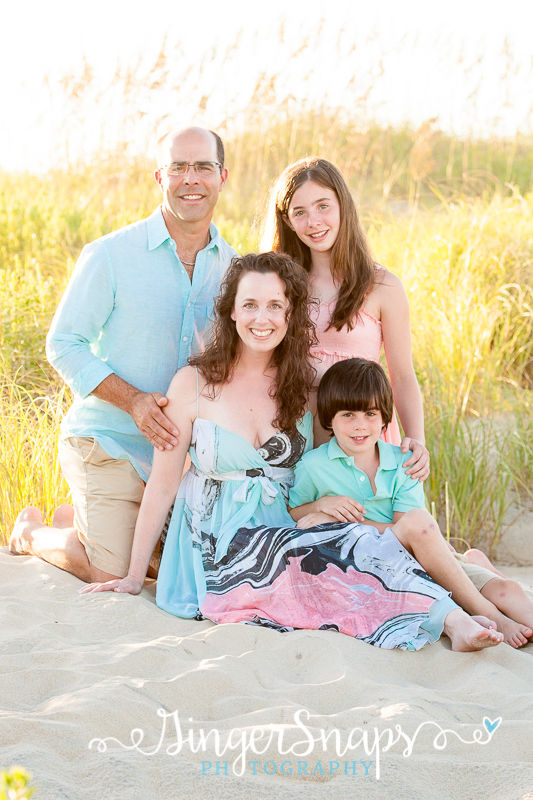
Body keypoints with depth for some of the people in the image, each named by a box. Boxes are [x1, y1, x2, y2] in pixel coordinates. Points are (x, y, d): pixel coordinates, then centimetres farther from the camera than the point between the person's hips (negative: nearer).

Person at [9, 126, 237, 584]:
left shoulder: (231, 266, 3)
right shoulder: (110, 256, -12)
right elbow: (64, 345, -10)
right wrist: (133, 400, -22)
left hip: (179, 445, 5)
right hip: (108, 440, -5)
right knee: (114, 577, -8)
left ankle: (76, 519, 32)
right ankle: (33, 532, 21)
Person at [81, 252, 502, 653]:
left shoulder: (305, 388, 9)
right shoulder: (194, 384, -2)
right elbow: (162, 486, 1)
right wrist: (134, 577, 3)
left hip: (285, 538, 3)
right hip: (219, 547, -3)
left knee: (353, 539, -33)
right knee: (355, 542, -32)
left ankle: (455, 622, -42)